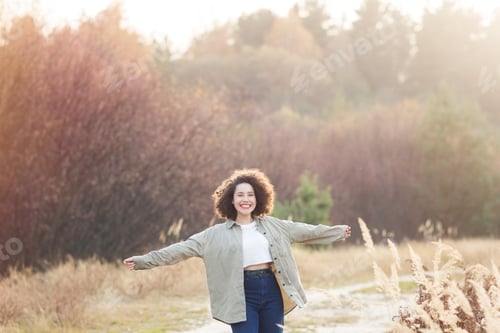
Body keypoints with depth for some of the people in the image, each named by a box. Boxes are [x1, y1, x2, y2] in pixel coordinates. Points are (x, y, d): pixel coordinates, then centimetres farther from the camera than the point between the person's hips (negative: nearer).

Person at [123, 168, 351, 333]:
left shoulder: (272, 226, 10)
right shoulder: (217, 234, 0)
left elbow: (304, 231, 18)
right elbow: (184, 248, -4)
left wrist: (338, 230, 23)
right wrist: (145, 260, -11)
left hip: (272, 290, 3)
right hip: (243, 295, -3)